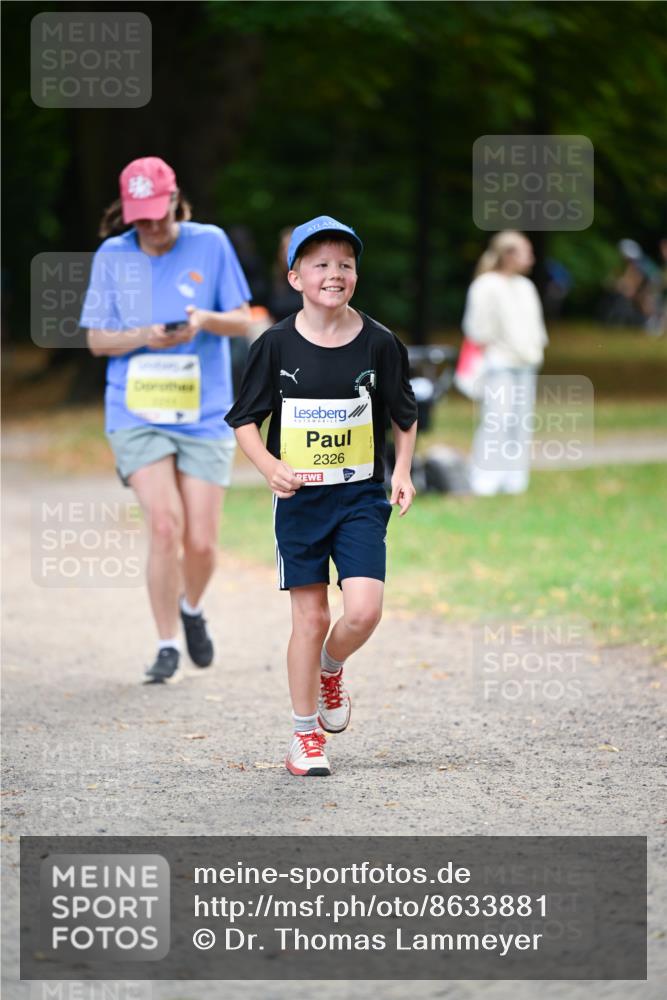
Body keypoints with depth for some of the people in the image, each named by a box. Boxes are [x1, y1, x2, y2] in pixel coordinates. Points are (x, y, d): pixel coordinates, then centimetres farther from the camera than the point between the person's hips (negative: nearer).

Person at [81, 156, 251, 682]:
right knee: (165, 524, -16)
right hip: (137, 414, 0)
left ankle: (192, 608, 32)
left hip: (204, 414, 0)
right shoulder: (112, 256, 1)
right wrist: (143, 337, -14)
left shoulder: (210, 243, -1)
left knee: (201, 541, -2)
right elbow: (97, 339, 5)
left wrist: (206, 320, -18)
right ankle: (167, 645, -2)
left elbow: (242, 321, 4)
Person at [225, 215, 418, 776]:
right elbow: (246, 420, 2)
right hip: (299, 499, -1)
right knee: (310, 618, 1)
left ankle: (331, 670, 20)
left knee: (364, 611, -14)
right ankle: (307, 735, 16)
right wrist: (271, 468, -14)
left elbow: (404, 415, 12)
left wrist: (403, 472, 0)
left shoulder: (378, 343, -3)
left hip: (362, 497, 1)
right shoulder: (277, 345, -5)